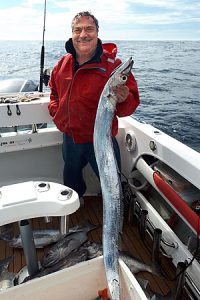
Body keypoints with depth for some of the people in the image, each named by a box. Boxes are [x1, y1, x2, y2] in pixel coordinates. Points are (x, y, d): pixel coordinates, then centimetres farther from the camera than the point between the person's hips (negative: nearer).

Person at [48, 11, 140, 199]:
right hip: (70, 138, 6)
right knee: (71, 178, 28)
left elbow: (132, 103, -16)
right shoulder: (63, 63, 2)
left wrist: (123, 100, -39)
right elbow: (54, 90, 20)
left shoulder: (113, 64, -14)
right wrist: (55, 108, 2)